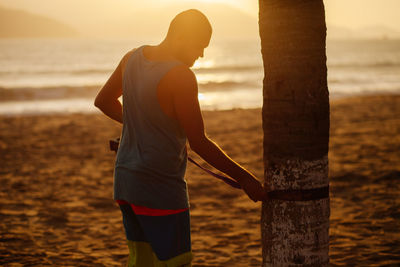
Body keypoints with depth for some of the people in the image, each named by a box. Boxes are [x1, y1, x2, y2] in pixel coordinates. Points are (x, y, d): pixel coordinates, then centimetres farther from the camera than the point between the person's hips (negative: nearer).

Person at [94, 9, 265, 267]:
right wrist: (244, 178, -12)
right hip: (160, 187, -8)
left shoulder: (133, 57, 3)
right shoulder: (181, 76, -21)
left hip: (126, 178, 8)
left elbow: (103, 101, 18)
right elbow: (198, 142, -20)